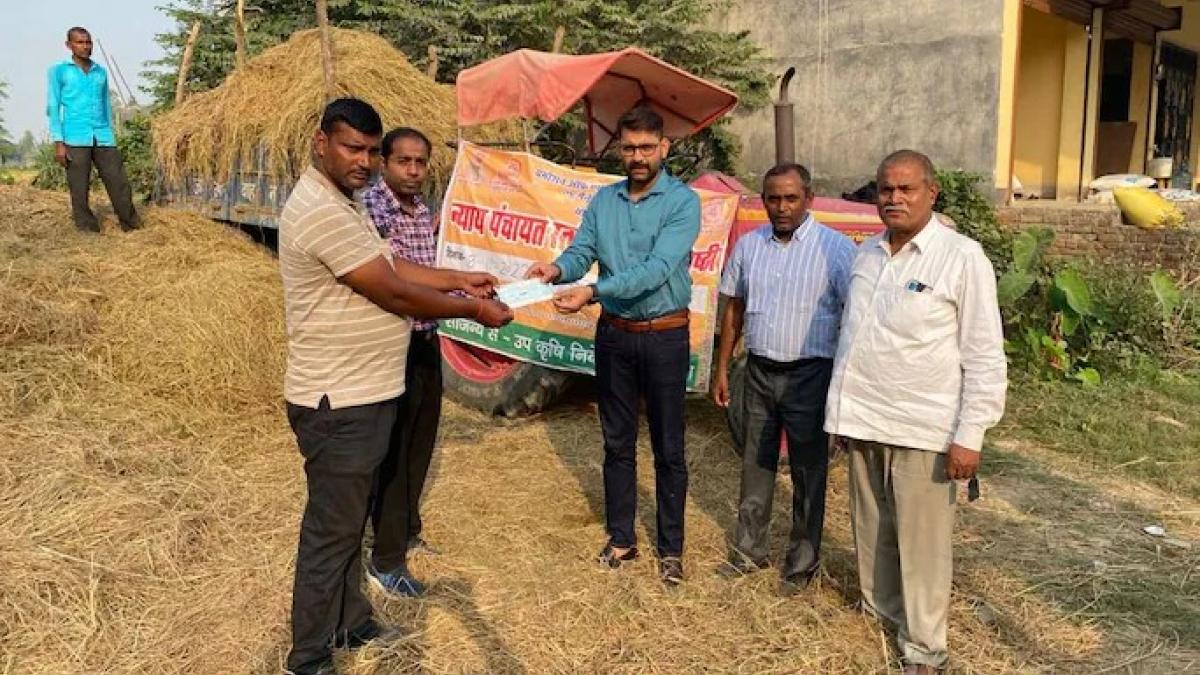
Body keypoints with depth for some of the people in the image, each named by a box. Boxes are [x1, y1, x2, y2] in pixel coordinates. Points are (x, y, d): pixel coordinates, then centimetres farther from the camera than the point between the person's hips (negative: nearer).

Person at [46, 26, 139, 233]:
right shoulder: (58, 71, 5)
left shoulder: (101, 72, 16)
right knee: (79, 190, -1)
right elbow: (53, 108, 0)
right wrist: (58, 143, -8)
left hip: (103, 138, 3)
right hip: (75, 139, -3)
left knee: (119, 183, -4)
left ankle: (131, 227, 2)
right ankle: (88, 230, 4)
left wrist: (111, 137, 17)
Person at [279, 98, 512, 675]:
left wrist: (458, 279, 13)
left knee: (349, 519, 22)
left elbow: (390, 267, 18)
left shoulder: (339, 203, 13)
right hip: (337, 400, -11)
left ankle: (351, 623, 39)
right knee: (332, 529, 3)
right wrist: (474, 309, -11)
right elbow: (394, 293, -21)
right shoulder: (321, 211, -23)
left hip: (361, 392, 11)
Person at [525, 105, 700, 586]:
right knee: (617, 442, 13)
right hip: (614, 334, 4)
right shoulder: (603, 200, 6)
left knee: (668, 448, 5)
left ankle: (670, 547, 19)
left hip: (665, 335, -4)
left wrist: (593, 291, -33)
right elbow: (581, 251, -3)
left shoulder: (683, 202, -10)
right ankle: (621, 538, 27)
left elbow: (657, 268, -23)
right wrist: (558, 268, -27)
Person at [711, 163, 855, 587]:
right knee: (755, 465, 15)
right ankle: (750, 550, 30)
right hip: (759, 372, 4)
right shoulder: (748, 245, 5)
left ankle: (803, 561, 23)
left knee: (808, 472, 7)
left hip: (810, 375, -4)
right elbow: (734, 309, 12)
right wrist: (722, 369, 11)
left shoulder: (836, 248, -10)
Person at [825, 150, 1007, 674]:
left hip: (923, 429, -5)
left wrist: (970, 436, -12)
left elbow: (985, 356, -9)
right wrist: (843, 408, 16)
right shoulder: (866, 252, 9)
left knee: (921, 541, 3)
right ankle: (879, 609, 38)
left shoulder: (962, 258, -9)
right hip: (862, 420, 6)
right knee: (872, 528, 17)